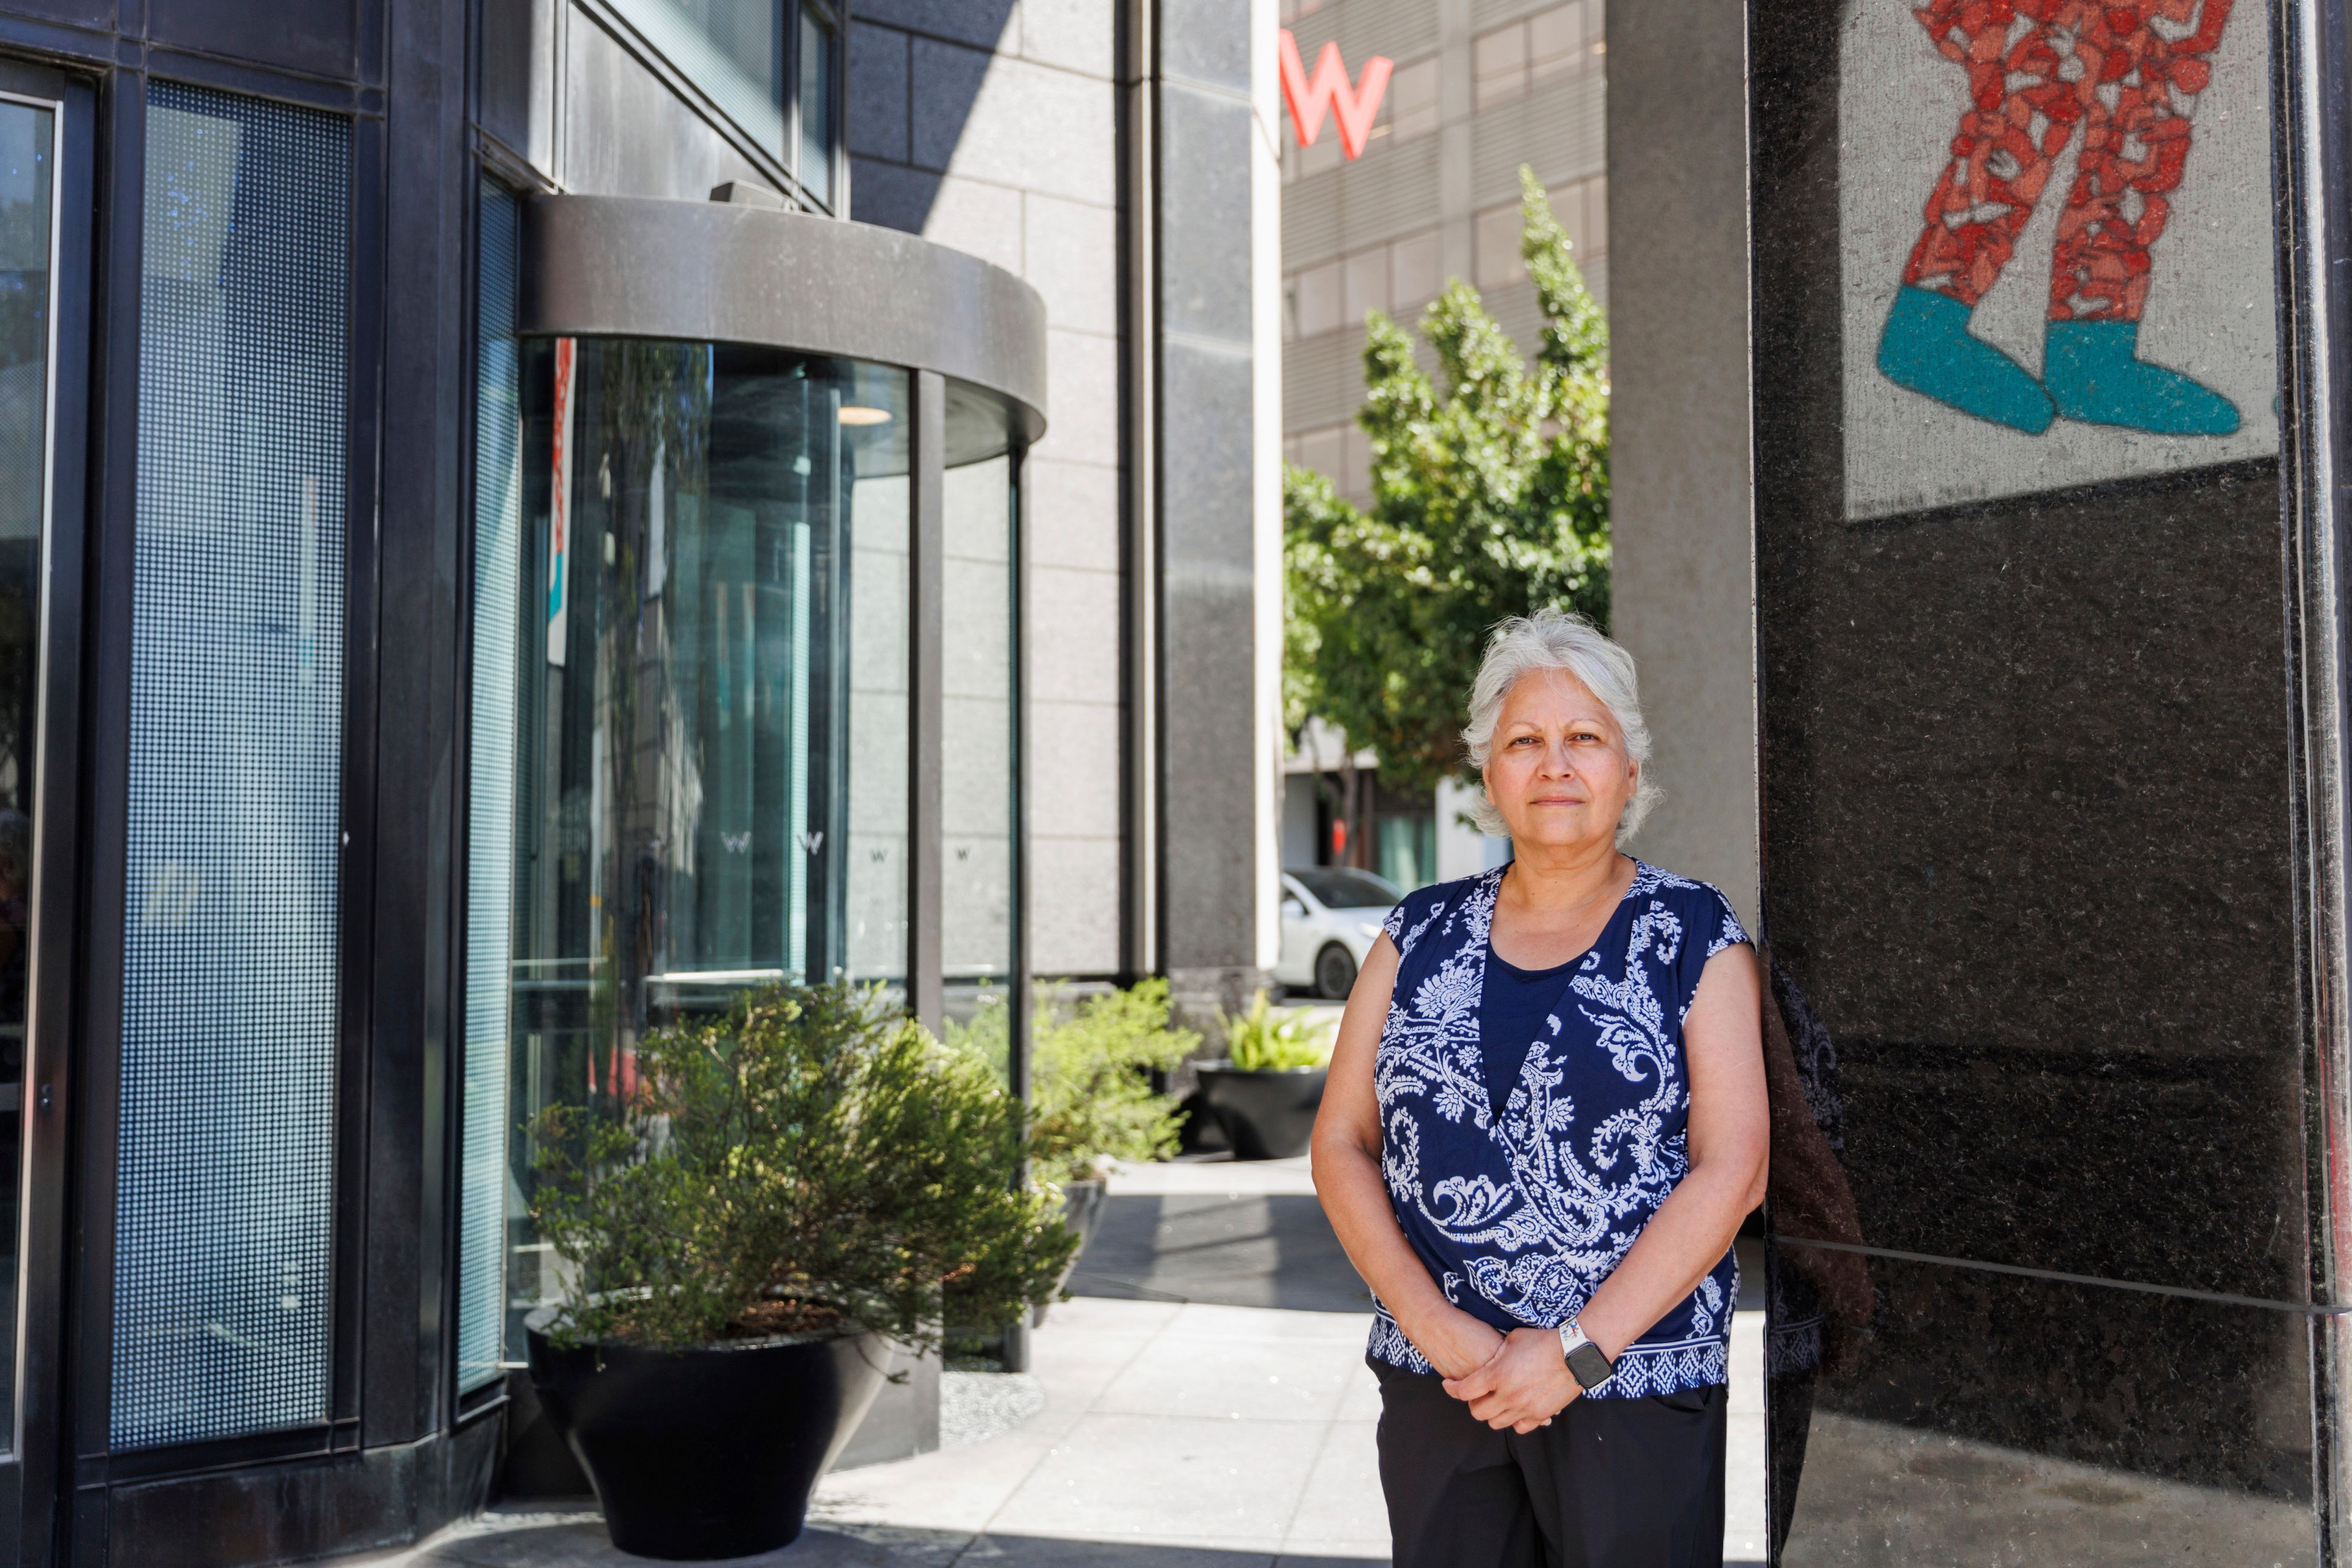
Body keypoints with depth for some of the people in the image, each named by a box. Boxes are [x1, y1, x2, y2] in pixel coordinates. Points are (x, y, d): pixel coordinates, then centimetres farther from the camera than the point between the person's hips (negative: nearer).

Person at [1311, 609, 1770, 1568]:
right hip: (1434, 1379, 3)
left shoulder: (1695, 938, -1)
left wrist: (1576, 1351, -14)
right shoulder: (1421, 934, 7)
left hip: (1635, 1381, -2)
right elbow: (1341, 1144, 4)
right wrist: (1430, 1324, -9)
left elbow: (1732, 1168, -8)